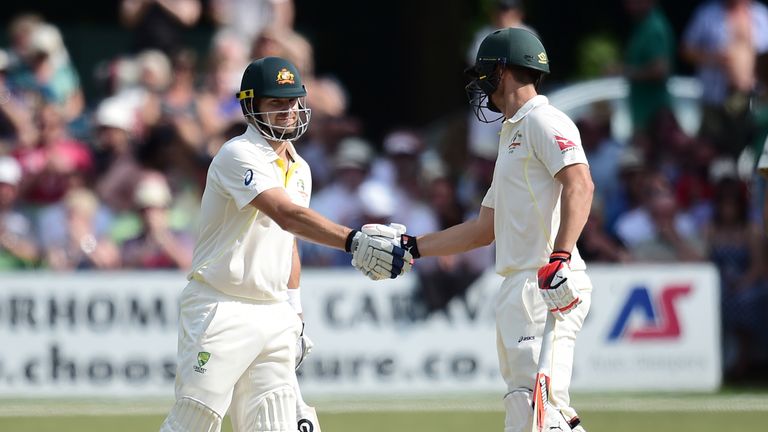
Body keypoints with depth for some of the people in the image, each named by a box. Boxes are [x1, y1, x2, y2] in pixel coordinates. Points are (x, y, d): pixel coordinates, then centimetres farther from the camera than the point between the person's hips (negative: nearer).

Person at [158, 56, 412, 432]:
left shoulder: (299, 169, 14)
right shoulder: (238, 156, -14)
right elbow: (287, 215, -29)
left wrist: (295, 314, 20)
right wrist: (353, 241, -41)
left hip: (274, 315, 8)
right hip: (222, 312, -8)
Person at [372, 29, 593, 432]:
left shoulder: (544, 122, -4)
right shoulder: (511, 135, 28)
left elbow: (579, 185, -21)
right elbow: (484, 229, 32)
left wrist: (561, 257, -32)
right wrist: (411, 247, 29)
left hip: (549, 288, -10)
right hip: (518, 290, 10)